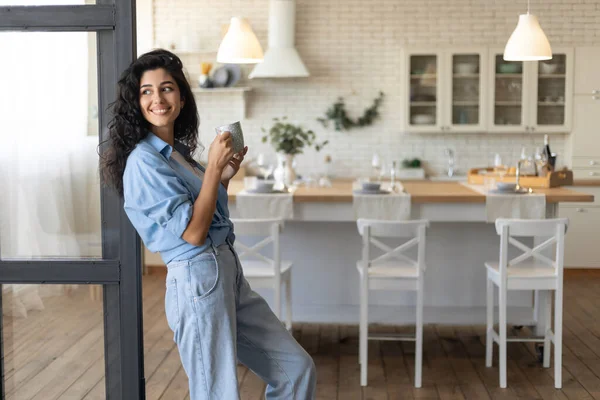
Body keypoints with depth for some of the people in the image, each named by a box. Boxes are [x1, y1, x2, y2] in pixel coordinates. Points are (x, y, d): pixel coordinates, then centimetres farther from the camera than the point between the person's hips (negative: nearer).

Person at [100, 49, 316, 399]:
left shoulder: (180, 151, 13)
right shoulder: (143, 160, -13)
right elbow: (193, 233, -18)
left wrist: (226, 175, 9)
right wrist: (213, 167, -14)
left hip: (229, 273, 9)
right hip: (199, 278, -9)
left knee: (297, 369, 12)